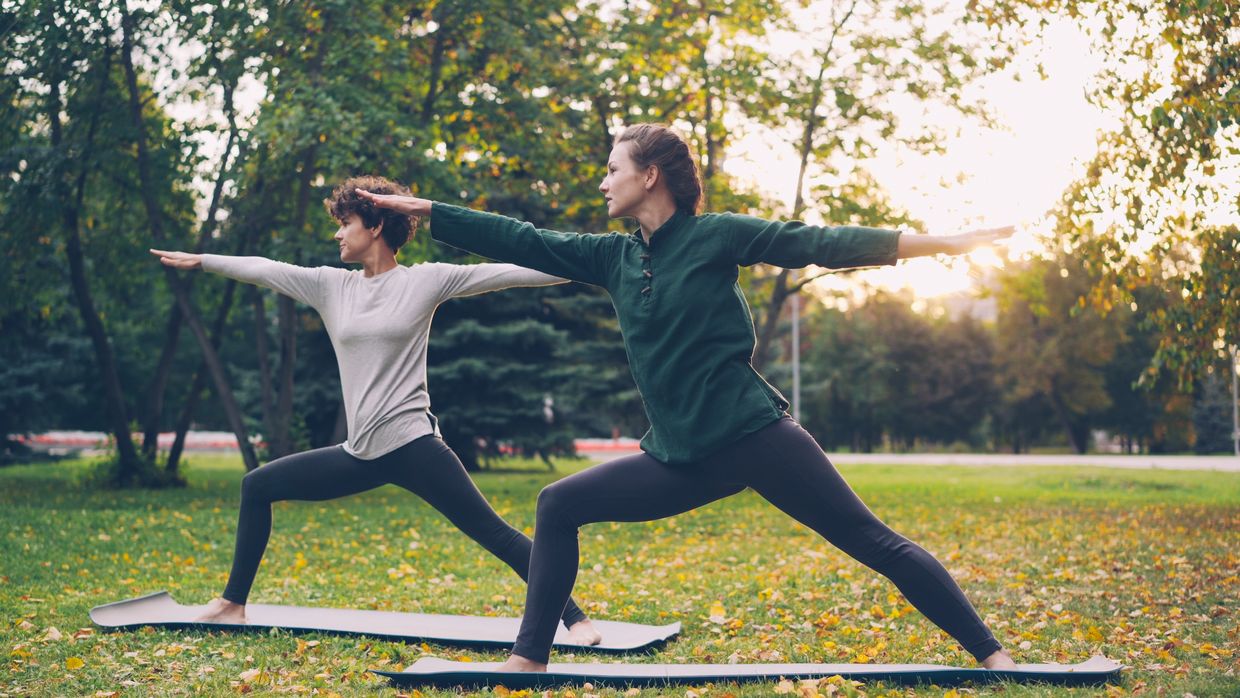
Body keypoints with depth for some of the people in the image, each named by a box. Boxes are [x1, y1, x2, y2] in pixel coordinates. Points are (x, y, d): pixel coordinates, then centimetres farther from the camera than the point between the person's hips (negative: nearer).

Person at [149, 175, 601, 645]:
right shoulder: (330, 285, 12)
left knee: (495, 534, -12)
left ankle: (575, 620, -8)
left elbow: (502, 273, -6)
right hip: (360, 455, 6)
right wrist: (200, 261, 25)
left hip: (412, 445, -6)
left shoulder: (425, 280, -2)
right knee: (257, 486, 14)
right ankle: (233, 604, 26)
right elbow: (264, 270, 19)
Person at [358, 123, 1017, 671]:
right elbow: (520, 242, 14)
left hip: (753, 436, -6)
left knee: (875, 542, -6)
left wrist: (946, 242, -8)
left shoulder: (716, 235, -4)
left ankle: (991, 655, 3)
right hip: (681, 459, 6)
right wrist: (421, 209, 15)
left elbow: (824, 244, -6)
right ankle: (528, 659, 9)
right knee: (557, 507, 3)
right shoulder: (614, 257, 11)